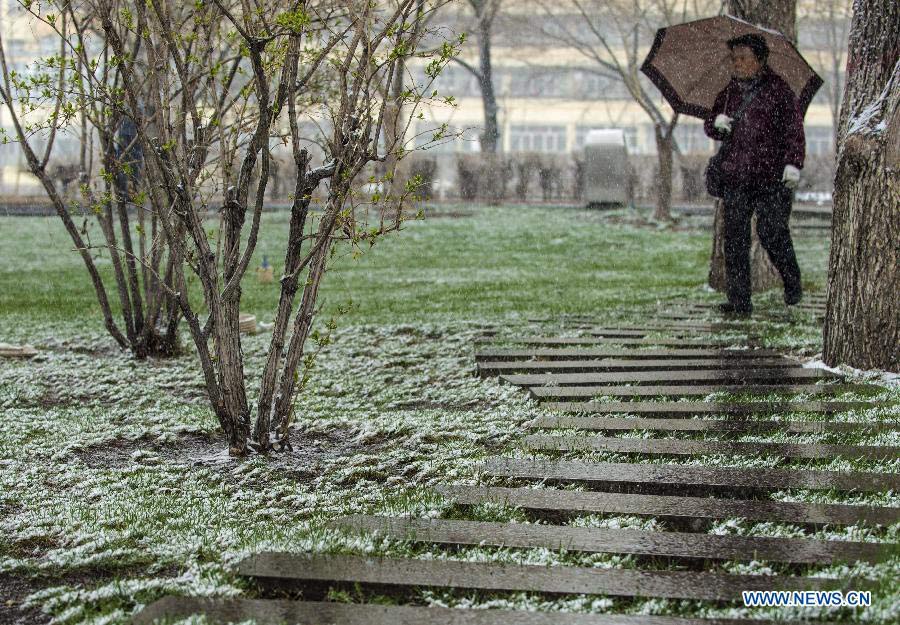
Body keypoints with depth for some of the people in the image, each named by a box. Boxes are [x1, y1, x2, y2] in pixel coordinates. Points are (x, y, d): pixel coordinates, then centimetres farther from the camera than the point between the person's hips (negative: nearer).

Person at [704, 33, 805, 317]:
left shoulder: (777, 88, 1)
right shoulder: (730, 92, 15)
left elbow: (794, 128, -3)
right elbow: (710, 127, 22)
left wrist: (793, 163, -13)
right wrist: (716, 123, -2)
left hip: (771, 176, -5)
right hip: (736, 178, 5)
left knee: (772, 232, -7)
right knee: (734, 237, -1)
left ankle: (792, 283, 20)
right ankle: (739, 301, 4)